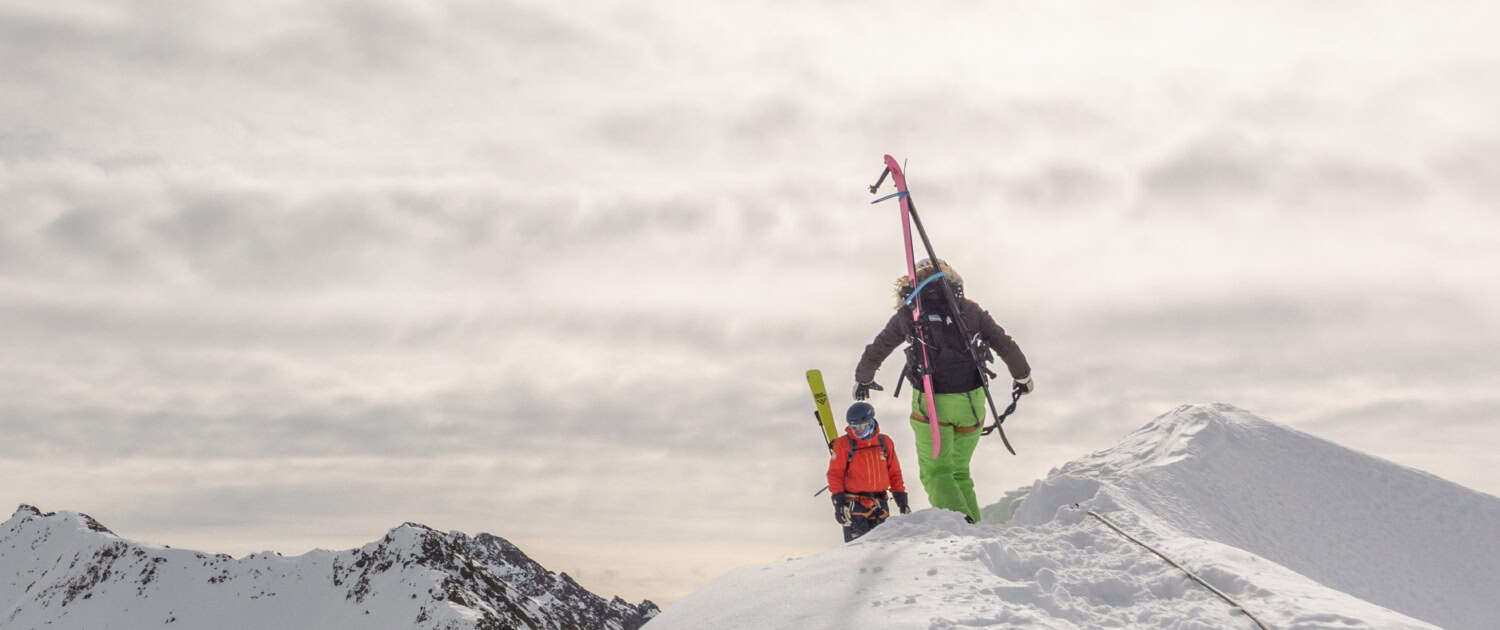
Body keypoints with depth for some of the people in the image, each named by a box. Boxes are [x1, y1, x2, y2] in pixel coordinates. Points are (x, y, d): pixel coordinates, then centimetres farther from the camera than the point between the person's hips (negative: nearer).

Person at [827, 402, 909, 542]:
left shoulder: (885, 442, 8)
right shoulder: (844, 444, -3)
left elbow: (894, 473, 14)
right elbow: (835, 474, -4)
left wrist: (902, 499, 11)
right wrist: (838, 501, -12)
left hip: (880, 505, 4)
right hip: (854, 505, -4)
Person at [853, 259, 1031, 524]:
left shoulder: (907, 313, 6)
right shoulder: (969, 308, 9)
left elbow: (874, 353, 15)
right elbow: (1006, 345, 10)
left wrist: (863, 379, 34)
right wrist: (1023, 375, 28)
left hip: (930, 403, -2)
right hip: (971, 401, 3)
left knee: (936, 472, 6)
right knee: (960, 471, 18)